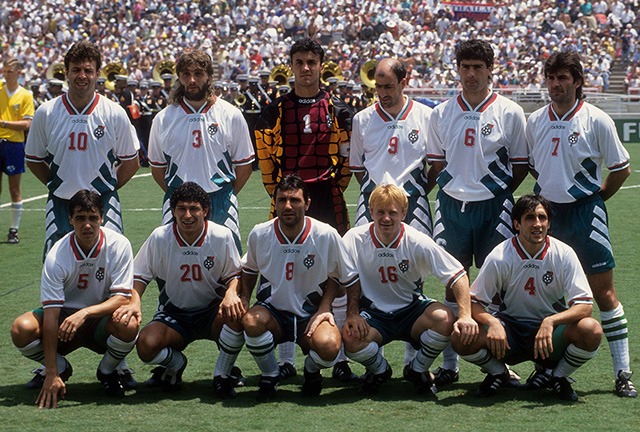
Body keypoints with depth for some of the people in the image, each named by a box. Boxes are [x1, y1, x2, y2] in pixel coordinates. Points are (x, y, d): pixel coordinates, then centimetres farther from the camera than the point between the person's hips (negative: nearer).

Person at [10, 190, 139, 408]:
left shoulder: (119, 245, -17)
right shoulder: (57, 257, -20)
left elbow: (122, 298, -20)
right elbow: (51, 315, -24)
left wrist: (85, 313, -39)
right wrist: (52, 374, -30)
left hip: (101, 318, 0)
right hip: (64, 317, 0)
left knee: (128, 325, -35)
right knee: (21, 329, -29)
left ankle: (107, 371, 1)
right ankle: (61, 369, 4)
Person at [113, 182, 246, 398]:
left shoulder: (222, 236, -9)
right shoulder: (159, 238, -9)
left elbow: (234, 275, 2)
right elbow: (139, 275, 0)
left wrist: (231, 293, -22)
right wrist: (134, 302, -20)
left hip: (212, 312, 0)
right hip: (173, 314, 0)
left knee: (236, 314, -35)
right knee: (146, 345, -30)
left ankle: (222, 375, -9)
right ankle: (175, 364, 10)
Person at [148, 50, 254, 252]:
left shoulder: (231, 116, 3)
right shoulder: (163, 119, 5)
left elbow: (244, 167, 9)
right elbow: (157, 168, 14)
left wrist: (224, 197, 5)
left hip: (221, 202, -1)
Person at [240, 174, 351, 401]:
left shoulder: (326, 235, -10)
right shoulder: (259, 234, -5)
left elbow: (335, 276, 5)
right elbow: (249, 270, 15)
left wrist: (324, 308, -8)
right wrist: (243, 299, -1)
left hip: (311, 314, -1)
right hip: (272, 312, 1)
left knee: (328, 346, -34)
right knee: (251, 321, -35)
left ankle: (311, 370, 7)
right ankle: (269, 375, -4)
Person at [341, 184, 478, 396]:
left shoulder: (418, 242, -14)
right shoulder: (355, 239, -11)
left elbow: (458, 275, -15)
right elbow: (351, 282, -2)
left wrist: (465, 316, -27)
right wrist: (352, 314, -19)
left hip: (412, 310, 0)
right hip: (373, 313, 0)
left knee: (445, 319, -31)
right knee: (351, 337, -34)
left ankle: (417, 370, 1)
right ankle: (379, 370, 5)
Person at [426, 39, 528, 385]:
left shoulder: (510, 113, 0)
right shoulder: (441, 114, 8)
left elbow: (520, 166, 5)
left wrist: (500, 191, -5)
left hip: (493, 206, -2)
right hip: (452, 204, 2)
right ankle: (449, 363, 11)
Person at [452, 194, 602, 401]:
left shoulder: (564, 254, -10)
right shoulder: (499, 257, -12)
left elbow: (585, 305, -15)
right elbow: (474, 302, -8)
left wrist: (550, 322, -33)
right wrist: (492, 322, -30)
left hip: (551, 332, 0)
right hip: (509, 331, 0)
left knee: (591, 330, -31)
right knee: (461, 338, -28)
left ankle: (557, 375, 1)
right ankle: (498, 373, 6)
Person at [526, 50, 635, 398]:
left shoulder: (597, 121, -5)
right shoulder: (535, 121, 6)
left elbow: (621, 169, 3)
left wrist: (595, 198, 7)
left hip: (584, 212, -4)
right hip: (544, 212, 4)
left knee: (603, 292, -5)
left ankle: (623, 373, -1)